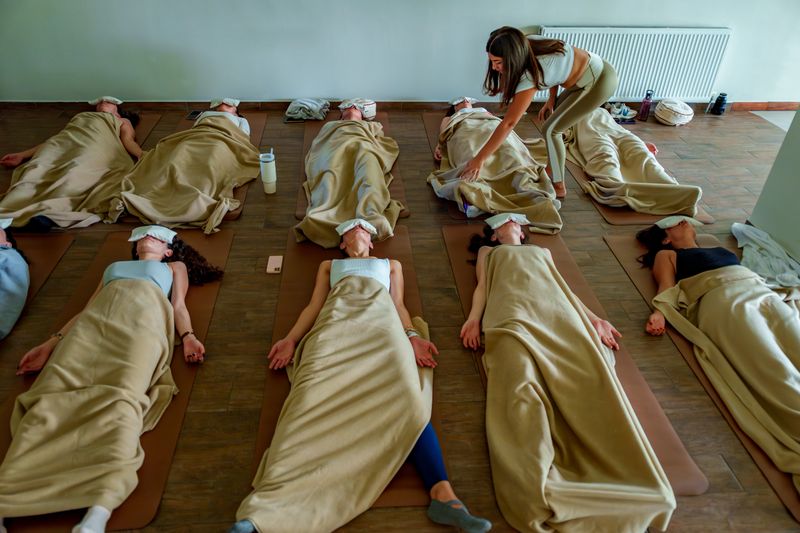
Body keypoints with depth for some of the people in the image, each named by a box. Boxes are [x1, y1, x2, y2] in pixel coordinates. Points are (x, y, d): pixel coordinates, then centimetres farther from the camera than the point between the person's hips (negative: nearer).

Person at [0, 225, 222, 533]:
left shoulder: (175, 267, 34)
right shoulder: (114, 267, 41)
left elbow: (179, 306, 18)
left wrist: (188, 336, -3)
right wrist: (52, 342, 14)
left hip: (141, 323, -4)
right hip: (93, 324, 4)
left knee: (122, 399, -32)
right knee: (52, 395, -25)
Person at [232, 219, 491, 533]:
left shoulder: (391, 264, 37)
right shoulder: (328, 266, 37)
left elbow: (398, 304, 21)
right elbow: (314, 306, 23)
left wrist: (412, 336, 0)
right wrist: (291, 339, 6)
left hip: (381, 321, 1)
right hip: (337, 322, 0)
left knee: (404, 396, -29)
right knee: (317, 396, -29)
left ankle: (442, 495, -44)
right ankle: (268, 506, -44)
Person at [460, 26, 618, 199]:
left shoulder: (530, 74, -32)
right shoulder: (526, 45, -11)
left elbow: (508, 123, -32)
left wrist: (479, 159, -30)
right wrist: (552, 98, 1)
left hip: (599, 81, -8)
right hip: (593, 69, 8)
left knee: (550, 129, -7)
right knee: (551, 118, 16)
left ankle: (558, 186, 6)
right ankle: (553, 168, 32)